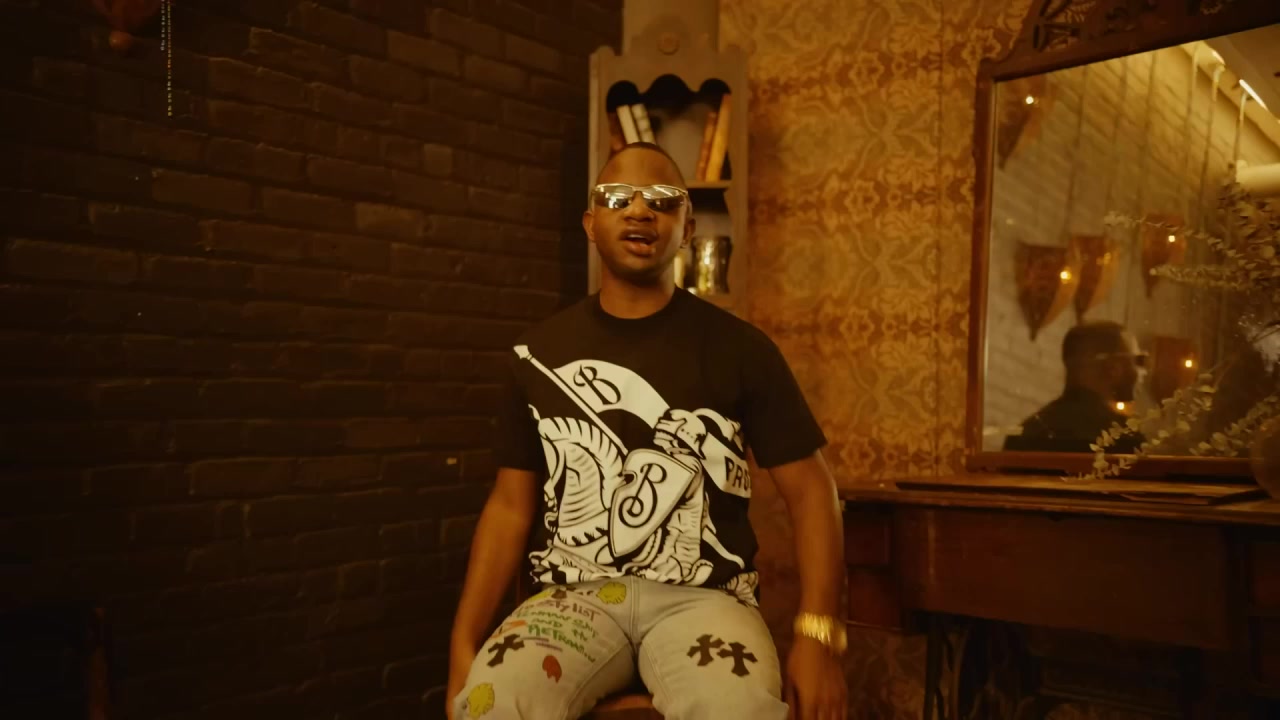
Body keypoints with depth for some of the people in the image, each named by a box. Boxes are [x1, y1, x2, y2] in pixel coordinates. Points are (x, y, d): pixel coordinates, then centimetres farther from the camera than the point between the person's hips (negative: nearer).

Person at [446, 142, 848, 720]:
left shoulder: (738, 348, 2)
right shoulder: (539, 353, 8)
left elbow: (809, 489, 3)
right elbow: (510, 506, 10)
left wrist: (818, 635, -9)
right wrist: (464, 643, 0)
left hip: (702, 595, -1)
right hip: (576, 593, 1)